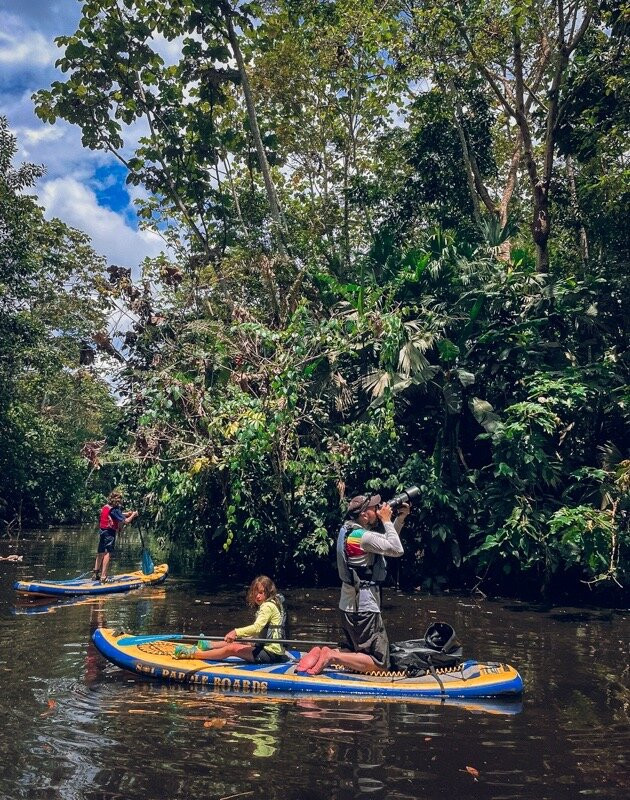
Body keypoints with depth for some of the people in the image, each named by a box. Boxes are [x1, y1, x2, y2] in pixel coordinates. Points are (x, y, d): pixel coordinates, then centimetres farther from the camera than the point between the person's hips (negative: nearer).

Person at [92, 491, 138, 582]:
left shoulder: (105, 507, 9)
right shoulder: (114, 510, -15)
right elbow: (126, 521, -16)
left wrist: (127, 513, 14)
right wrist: (133, 515, 0)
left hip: (103, 532, 9)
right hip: (110, 533, -9)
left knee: (100, 553, 15)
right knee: (107, 554, -7)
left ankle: (95, 574, 23)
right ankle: (103, 577, -10)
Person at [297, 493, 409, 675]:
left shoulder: (348, 530, 9)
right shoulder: (363, 536, -19)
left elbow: (388, 542, 19)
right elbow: (397, 550, -16)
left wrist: (401, 517, 10)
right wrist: (386, 521, -9)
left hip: (349, 606, 10)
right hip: (364, 609, -10)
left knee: (357, 652, 24)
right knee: (380, 663, -3)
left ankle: (320, 654, 4)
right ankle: (332, 656, -12)